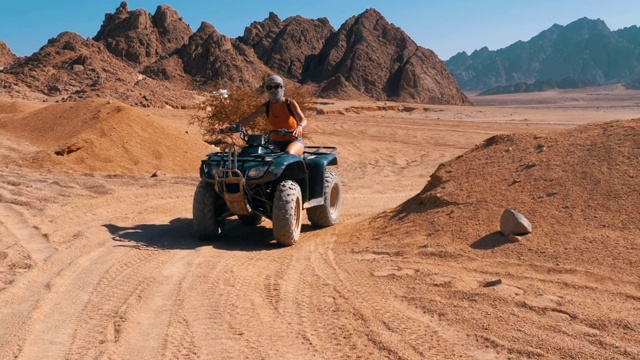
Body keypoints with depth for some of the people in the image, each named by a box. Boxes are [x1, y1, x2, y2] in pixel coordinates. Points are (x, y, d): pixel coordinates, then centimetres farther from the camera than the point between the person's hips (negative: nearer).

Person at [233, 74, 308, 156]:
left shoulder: (290, 103, -11)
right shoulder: (266, 107, -3)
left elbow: (303, 120, -20)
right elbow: (247, 119, -3)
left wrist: (299, 126, -45)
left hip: (294, 141, -3)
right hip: (276, 142, 3)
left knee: (289, 153, -37)